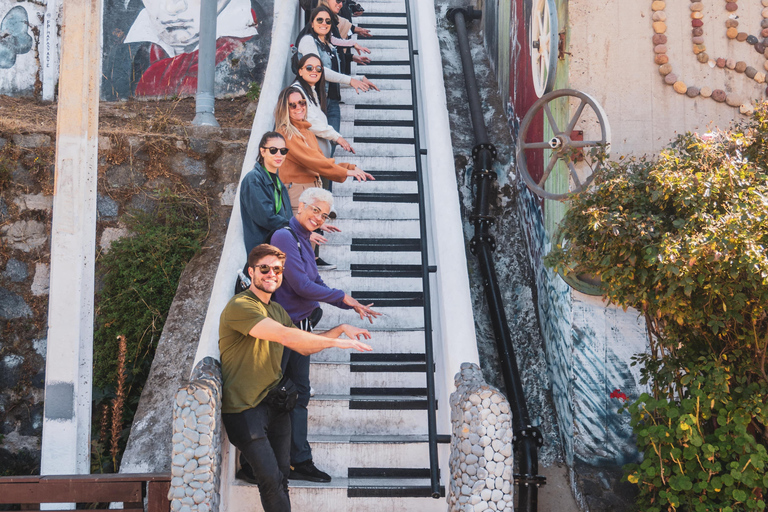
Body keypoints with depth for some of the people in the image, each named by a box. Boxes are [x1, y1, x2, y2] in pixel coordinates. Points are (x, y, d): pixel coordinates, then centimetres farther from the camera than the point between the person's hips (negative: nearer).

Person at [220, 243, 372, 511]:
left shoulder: (277, 310, 15)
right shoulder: (239, 306, -15)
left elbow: (304, 346, 23)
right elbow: (285, 336, -26)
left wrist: (340, 328, 10)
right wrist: (336, 341, -22)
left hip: (275, 404, 8)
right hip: (244, 409, -8)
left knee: (281, 478, 6)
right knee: (271, 480, -12)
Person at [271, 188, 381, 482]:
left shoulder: (303, 241, 15)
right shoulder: (285, 237, -15)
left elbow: (316, 285, 20)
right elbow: (301, 286, -20)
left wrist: (353, 306, 13)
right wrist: (343, 297, -11)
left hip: (300, 328, 10)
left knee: (299, 394, 11)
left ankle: (300, 461, 18)